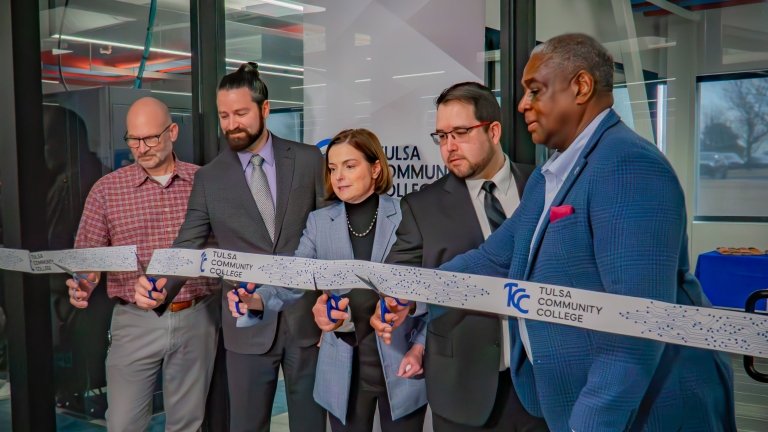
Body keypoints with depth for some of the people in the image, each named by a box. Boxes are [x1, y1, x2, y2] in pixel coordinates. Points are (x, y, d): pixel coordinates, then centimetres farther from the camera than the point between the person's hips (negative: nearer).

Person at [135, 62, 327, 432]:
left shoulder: (308, 161, 0)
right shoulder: (209, 178, 1)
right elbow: (187, 246, -1)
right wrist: (160, 286, -21)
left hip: (307, 318, 0)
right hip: (248, 325, 0)